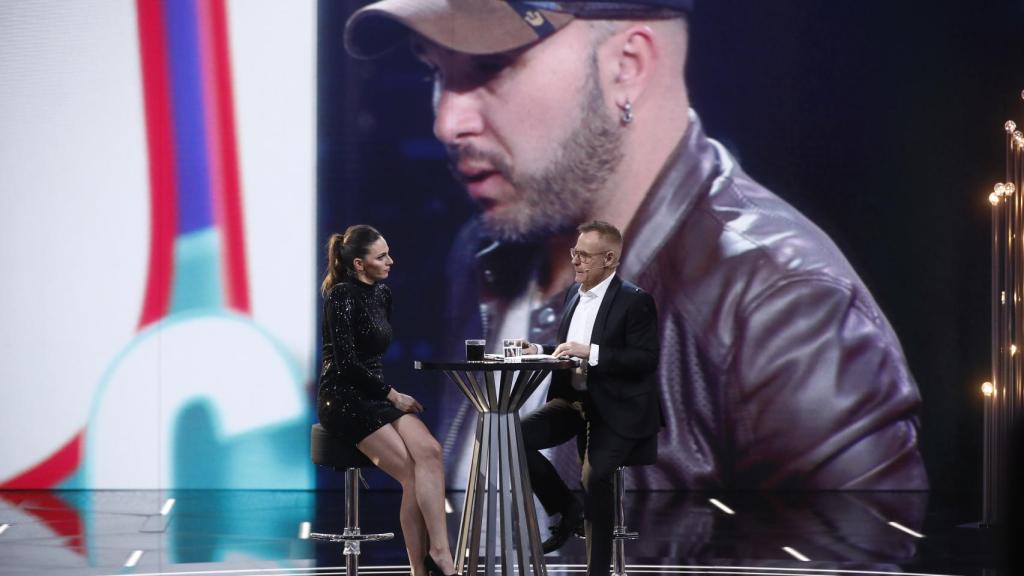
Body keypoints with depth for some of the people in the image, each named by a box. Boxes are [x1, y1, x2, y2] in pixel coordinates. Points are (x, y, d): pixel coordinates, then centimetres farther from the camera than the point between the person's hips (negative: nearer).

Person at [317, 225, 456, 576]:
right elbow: (346, 362, -16)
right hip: (343, 398, -7)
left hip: (376, 394, 7)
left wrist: (392, 394, 9)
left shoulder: (383, 294, 13)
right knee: (413, 473, -22)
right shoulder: (342, 296, -11)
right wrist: (391, 395, -11)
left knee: (429, 451, -23)